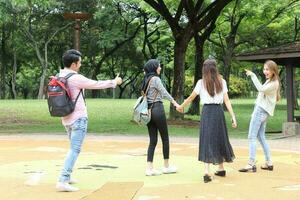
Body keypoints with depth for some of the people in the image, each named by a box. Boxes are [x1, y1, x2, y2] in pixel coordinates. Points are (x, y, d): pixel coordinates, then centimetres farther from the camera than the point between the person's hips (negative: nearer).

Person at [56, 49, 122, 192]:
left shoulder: (59, 77, 7)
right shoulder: (76, 78, -16)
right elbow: (96, 84, -8)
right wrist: (114, 82, 4)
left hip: (66, 118, 9)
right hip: (78, 118, -9)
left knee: (73, 148, 22)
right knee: (75, 150, -9)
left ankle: (66, 177, 26)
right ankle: (63, 181, -16)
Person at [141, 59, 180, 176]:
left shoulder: (146, 80, 14)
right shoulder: (155, 79, -9)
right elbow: (164, 93, -10)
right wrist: (175, 103, -6)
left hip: (148, 110, 8)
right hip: (157, 108, -7)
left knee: (152, 140, 6)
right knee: (165, 138, 5)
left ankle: (149, 168, 2)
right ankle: (166, 166, 13)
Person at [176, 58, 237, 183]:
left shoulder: (201, 82, -1)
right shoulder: (222, 82, 4)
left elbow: (191, 97, 4)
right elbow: (226, 100, 0)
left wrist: (181, 106, 20)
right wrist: (233, 117, 1)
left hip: (207, 111, -2)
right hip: (219, 111, 2)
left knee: (207, 140, -3)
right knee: (219, 139, 16)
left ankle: (207, 171, -16)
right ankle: (221, 169, 30)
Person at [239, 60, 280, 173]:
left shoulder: (274, 83, -13)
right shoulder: (269, 81, 19)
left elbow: (261, 89, -28)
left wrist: (253, 75, -27)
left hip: (261, 111, -10)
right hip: (261, 111, 10)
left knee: (251, 137, -11)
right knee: (261, 137, 12)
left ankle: (251, 164, -13)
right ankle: (269, 163, 15)